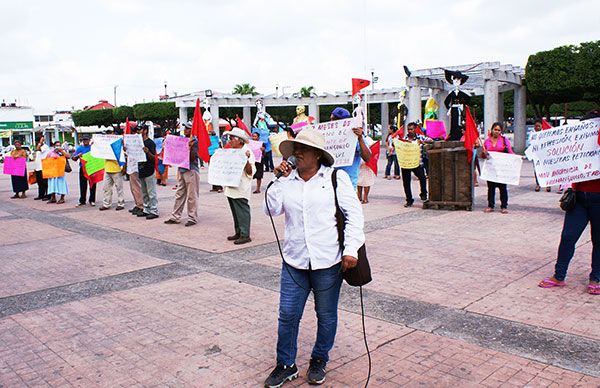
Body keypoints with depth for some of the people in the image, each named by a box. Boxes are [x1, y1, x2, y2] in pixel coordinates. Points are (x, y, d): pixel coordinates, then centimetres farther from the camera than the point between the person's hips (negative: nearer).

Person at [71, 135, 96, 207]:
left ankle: (92, 200, 12)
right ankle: (82, 201, 12)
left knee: (92, 185, 4)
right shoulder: (80, 148, 7)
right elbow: (73, 158, 5)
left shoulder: (92, 147, 5)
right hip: (83, 168, 1)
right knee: (83, 185, 4)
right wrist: (78, 156, -17)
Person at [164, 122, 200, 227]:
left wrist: (190, 147, -28)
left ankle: (192, 218, 5)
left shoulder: (195, 141, -9)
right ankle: (175, 217, 16)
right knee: (179, 195, 11)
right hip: (181, 170, 8)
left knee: (191, 196, -2)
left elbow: (192, 158, -15)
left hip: (191, 170, -8)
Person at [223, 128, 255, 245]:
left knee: (242, 211, -7)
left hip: (241, 189, -9)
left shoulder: (247, 152, -9)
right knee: (235, 211, 13)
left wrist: (246, 160, -27)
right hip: (231, 188, 9)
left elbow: (250, 172, -15)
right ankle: (238, 232, 21)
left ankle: (245, 235, -3)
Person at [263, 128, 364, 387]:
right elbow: (271, 210, 0)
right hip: (294, 261, 3)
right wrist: (279, 180, -8)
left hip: (328, 261, -2)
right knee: (287, 315, 6)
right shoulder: (287, 180, 8)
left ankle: (319, 361, 34)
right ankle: (286, 365, 25)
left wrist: (351, 249, -12)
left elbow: (354, 214, -4)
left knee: (326, 315, 12)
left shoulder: (336, 178, -2)